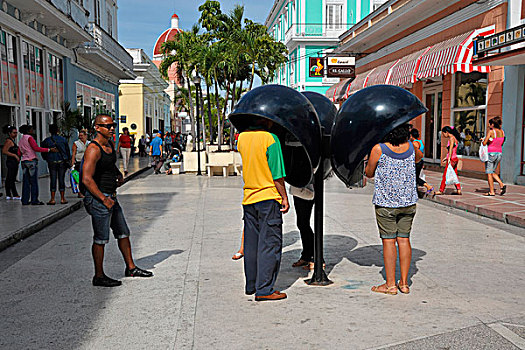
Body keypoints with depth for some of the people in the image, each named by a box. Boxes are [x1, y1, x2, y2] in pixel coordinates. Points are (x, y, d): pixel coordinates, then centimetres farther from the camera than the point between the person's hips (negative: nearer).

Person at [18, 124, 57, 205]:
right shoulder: (29, 137, -7)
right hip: (32, 161, -8)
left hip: (24, 161, 8)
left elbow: (19, 153, 17)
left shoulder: (21, 140, 18)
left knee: (26, 182, 8)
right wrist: (49, 149, -21)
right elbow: (36, 148, -18)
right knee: (34, 182, -4)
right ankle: (34, 200, -4)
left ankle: (25, 200, 8)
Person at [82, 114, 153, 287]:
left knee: (123, 233, 15)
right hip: (98, 198, -9)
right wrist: (104, 199, -25)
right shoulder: (94, 149, -18)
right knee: (101, 239, 0)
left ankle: (131, 268, 28)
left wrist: (119, 175, 11)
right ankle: (99, 277, 12)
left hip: (111, 197, 9)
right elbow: (87, 179, -25)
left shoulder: (110, 145, 11)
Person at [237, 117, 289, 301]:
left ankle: (251, 285, 23)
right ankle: (264, 289, 0)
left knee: (251, 242, 14)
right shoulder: (270, 138, -13)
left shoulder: (242, 137, 6)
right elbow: (277, 174, -13)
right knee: (270, 243, -1)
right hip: (268, 197, -6)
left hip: (248, 197, 7)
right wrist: (284, 197, -6)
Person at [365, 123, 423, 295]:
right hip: (409, 201, 4)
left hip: (385, 202, -4)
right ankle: (404, 283, 16)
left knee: (388, 241, 2)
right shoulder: (411, 147, 0)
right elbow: (419, 157, 25)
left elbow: (369, 173, 0)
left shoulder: (378, 150, -14)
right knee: (404, 239, 10)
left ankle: (391, 284, 7)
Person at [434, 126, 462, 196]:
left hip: (452, 159, -9)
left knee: (445, 175, -4)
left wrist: (449, 158, -31)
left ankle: (441, 190, 0)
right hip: (454, 159, 9)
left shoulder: (451, 138, -12)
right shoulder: (454, 138, 17)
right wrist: (446, 158, 27)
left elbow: (451, 148, -24)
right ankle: (458, 190, 11)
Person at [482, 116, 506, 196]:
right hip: (499, 153, 7)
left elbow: (484, 143, -14)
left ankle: (491, 191, 1)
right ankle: (502, 184, 1)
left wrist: (483, 140, 8)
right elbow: (502, 143, 17)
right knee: (493, 172, 20)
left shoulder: (490, 131, -12)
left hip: (491, 153, -6)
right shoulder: (502, 132, 7)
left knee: (489, 173, 2)